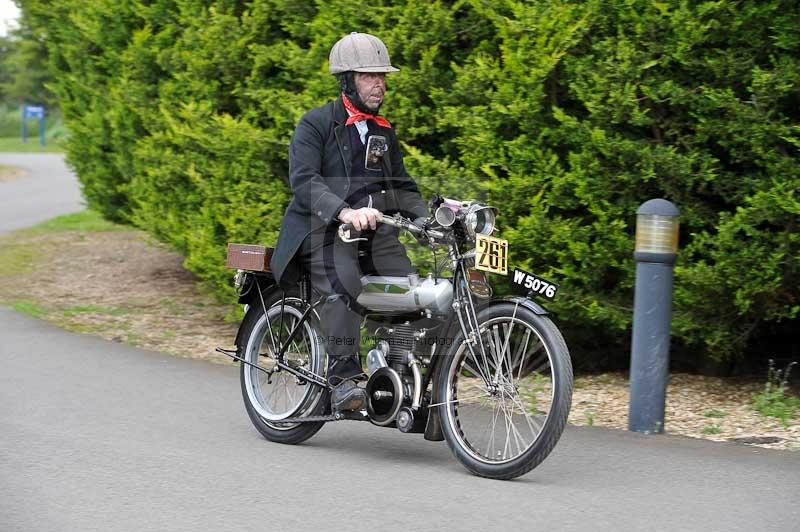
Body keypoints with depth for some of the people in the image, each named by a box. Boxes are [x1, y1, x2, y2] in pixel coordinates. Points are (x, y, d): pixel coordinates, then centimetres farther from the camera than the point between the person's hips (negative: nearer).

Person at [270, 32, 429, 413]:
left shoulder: (384, 132, 23)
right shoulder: (316, 124, 0)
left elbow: (402, 186, 22)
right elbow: (304, 181, -14)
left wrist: (429, 217, 1)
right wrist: (346, 212, -31)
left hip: (375, 229, 6)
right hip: (322, 227, -6)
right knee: (343, 282, -35)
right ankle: (342, 380, -36)